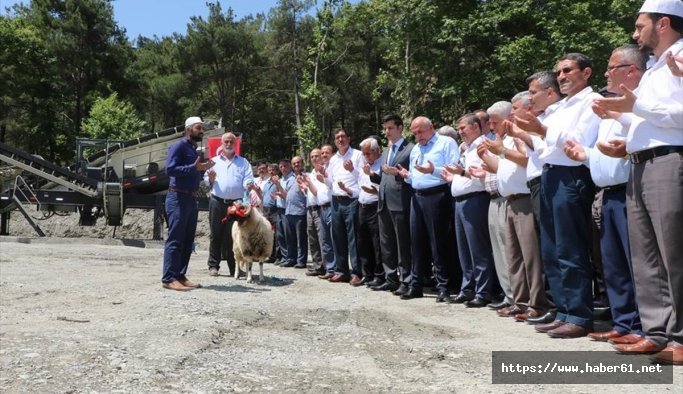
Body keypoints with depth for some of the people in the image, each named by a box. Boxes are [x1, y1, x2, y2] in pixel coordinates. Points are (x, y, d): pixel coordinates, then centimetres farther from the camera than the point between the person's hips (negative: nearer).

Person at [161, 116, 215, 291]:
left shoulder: (194, 149, 20)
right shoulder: (179, 146, -7)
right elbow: (170, 169, -20)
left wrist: (203, 169, 8)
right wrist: (194, 168, -25)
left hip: (191, 199, 9)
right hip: (178, 198, -9)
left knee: (188, 240, 10)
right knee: (175, 239, -8)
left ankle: (180, 275, 16)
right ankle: (169, 278, -6)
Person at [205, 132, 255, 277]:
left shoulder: (243, 162, 13)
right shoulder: (214, 161, 15)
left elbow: (248, 180, 2)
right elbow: (207, 181, 12)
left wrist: (249, 185, -20)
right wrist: (211, 178, -10)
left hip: (236, 203, -1)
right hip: (217, 202, 1)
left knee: (234, 235, -1)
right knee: (215, 234, 3)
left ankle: (235, 267, 4)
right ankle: (213, 265, 9)